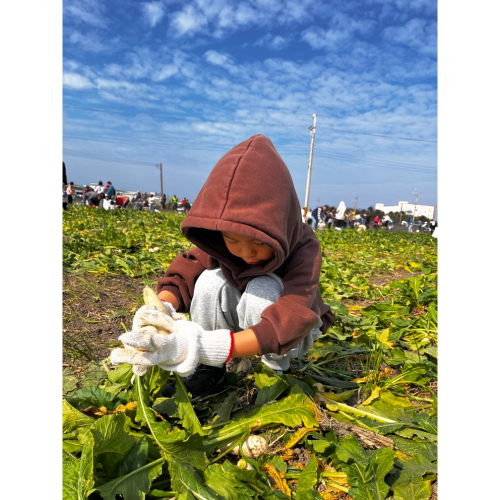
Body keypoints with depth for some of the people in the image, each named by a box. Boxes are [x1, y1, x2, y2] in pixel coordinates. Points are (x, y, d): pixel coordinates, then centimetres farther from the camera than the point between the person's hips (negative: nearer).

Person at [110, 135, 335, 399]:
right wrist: (160, 309, -46)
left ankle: (274, 373, -11)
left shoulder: (304, 249, -32)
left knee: (263, 288, -35)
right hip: (236, 325, 3)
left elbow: (289, 320, -46)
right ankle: (209, 371, -11)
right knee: (210, 280, -26)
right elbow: (184, 272, -21)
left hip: (292, 334, -3)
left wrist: (207, 346, -60)